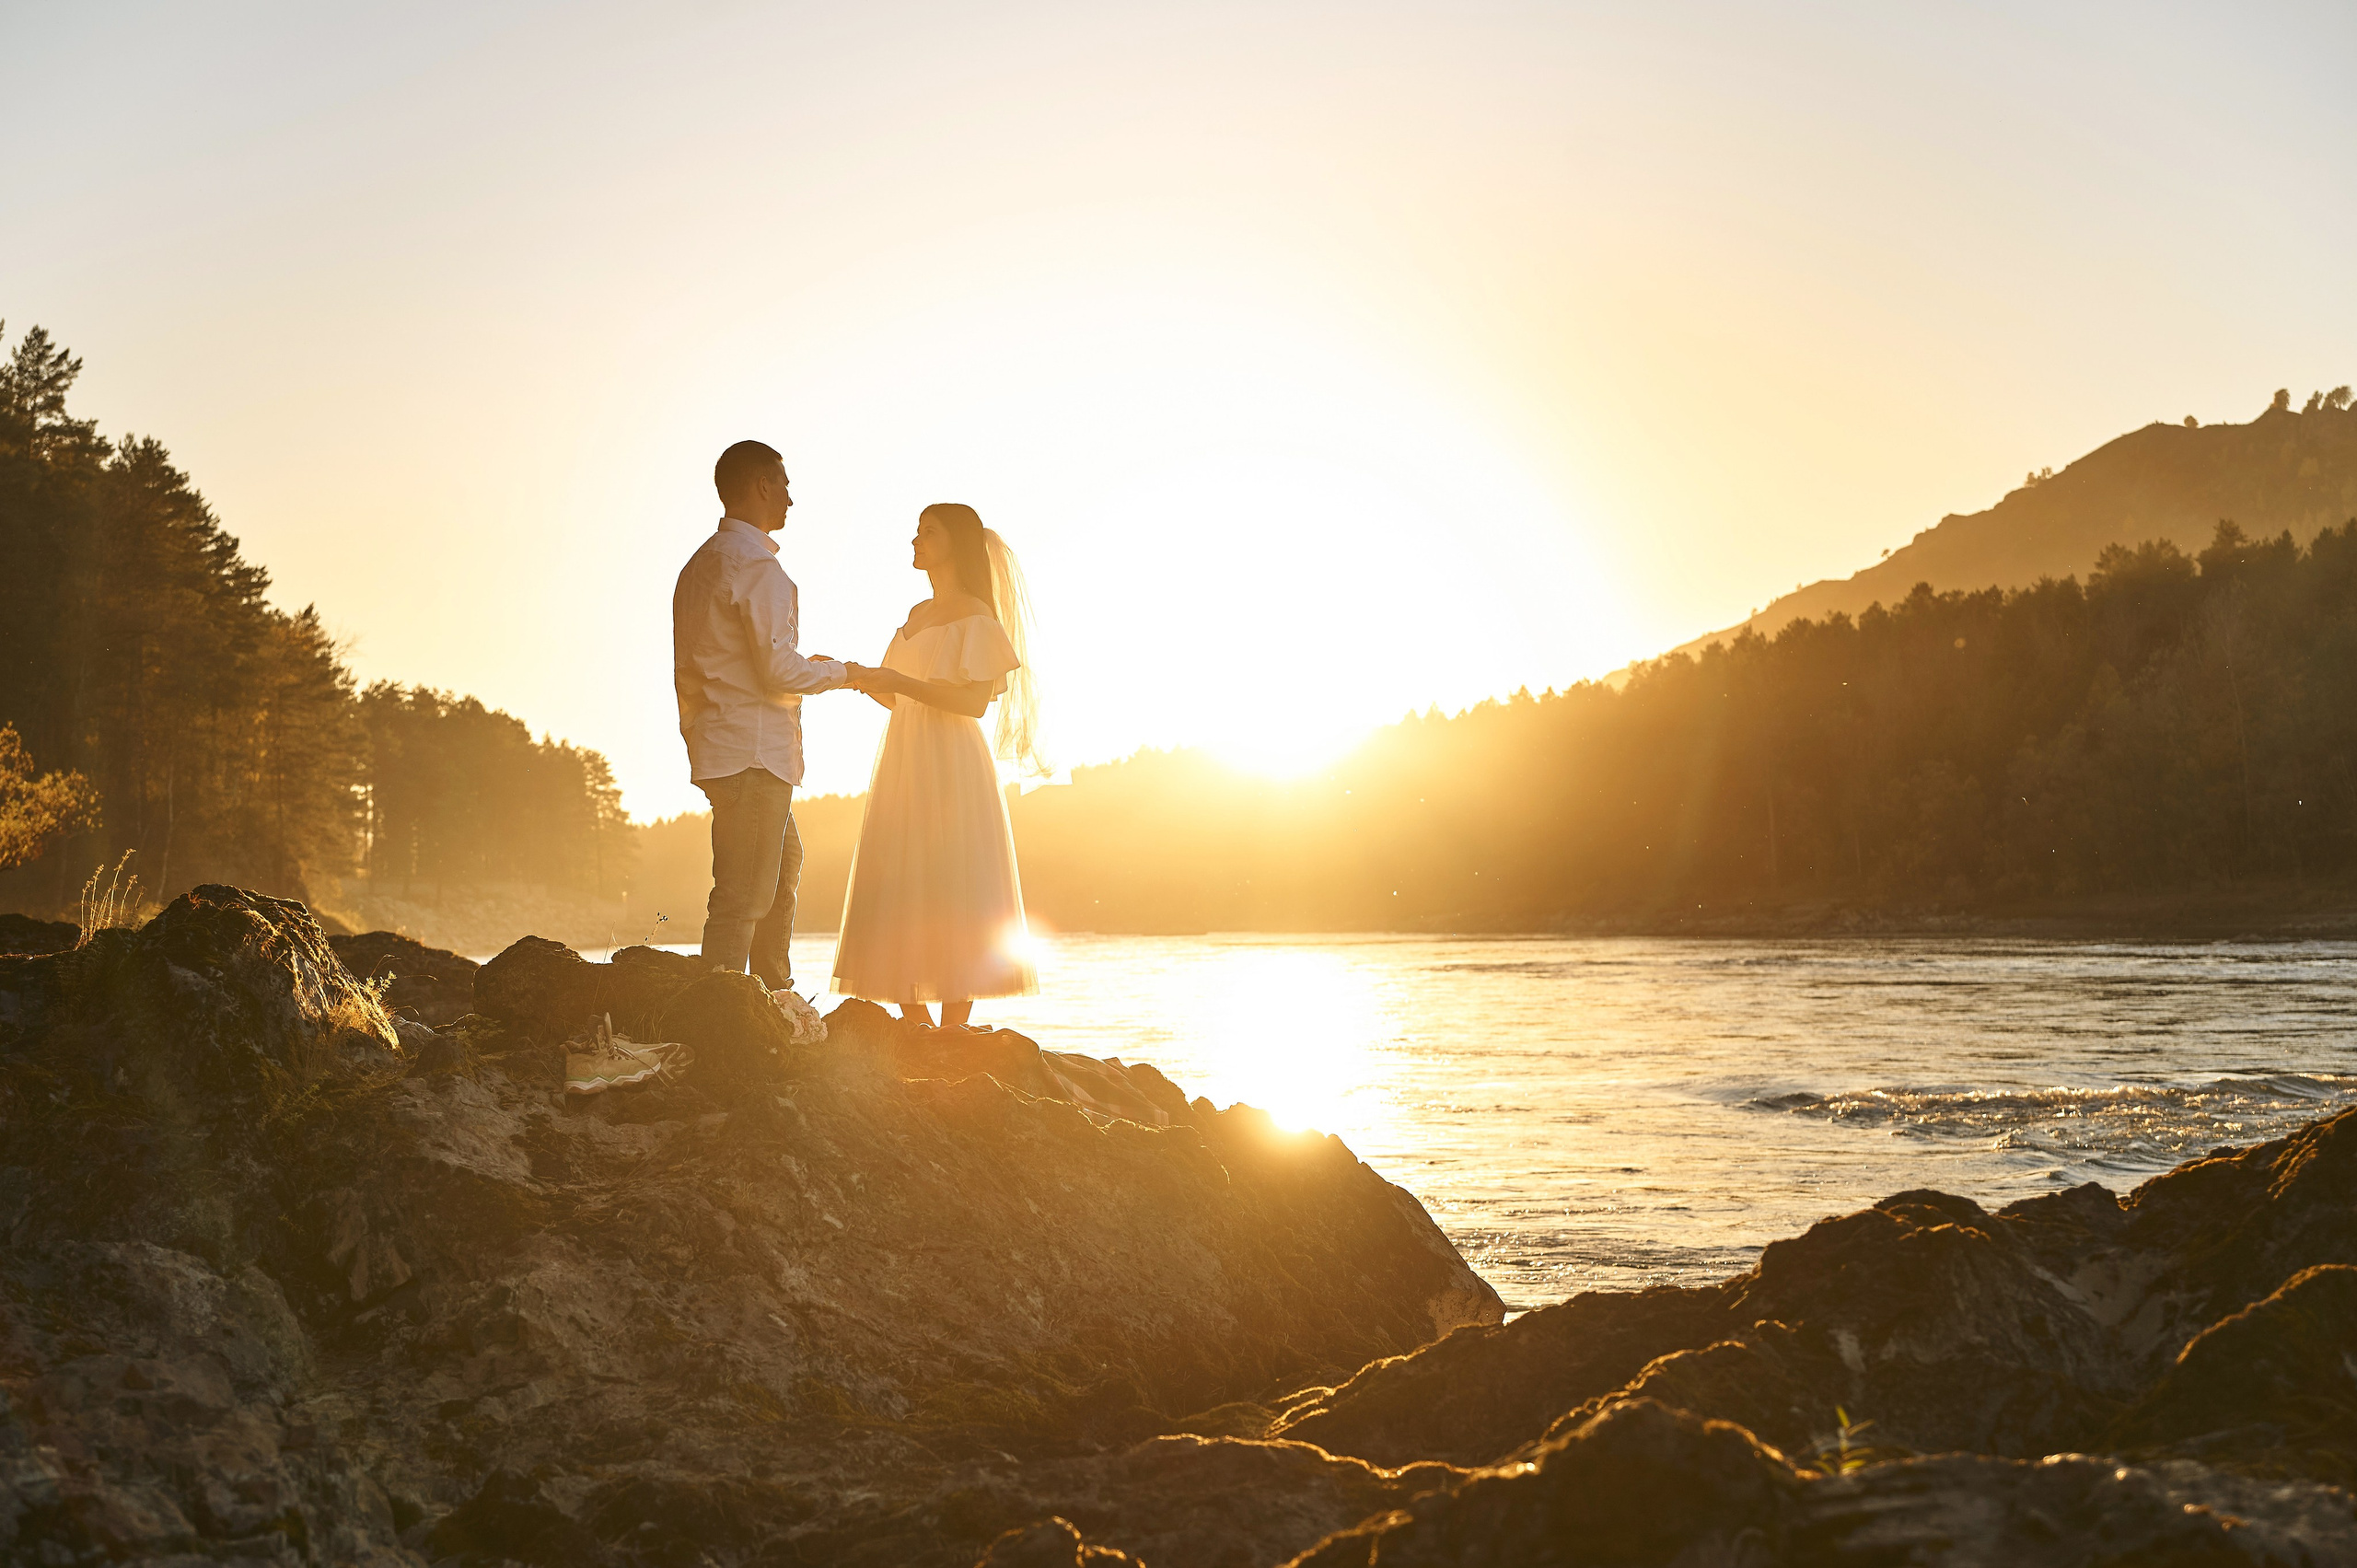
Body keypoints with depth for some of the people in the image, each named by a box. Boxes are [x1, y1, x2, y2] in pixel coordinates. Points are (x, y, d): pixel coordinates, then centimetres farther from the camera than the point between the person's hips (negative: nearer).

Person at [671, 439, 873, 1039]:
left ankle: (777, 997, 29)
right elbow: (781, 674, -19)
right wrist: (841, 672, -3)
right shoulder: (757, 567, -14)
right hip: (754, 752, -10)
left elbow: (689, 670, 19)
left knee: (785, 863, 23)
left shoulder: (700, 564, 17)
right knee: (744, 894, -9)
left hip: (715, 742, 10)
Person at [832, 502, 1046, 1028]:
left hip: (951, 768, -8)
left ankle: (954, 1033, -6)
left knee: (950, 900, -8)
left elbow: (975, 701, -15)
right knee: (899, 902, 3)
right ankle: (915, 1029, 7)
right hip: (904, 768, 8)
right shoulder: (918, 615, 19)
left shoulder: (975, 615, -4)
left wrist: (897, 680, -20)